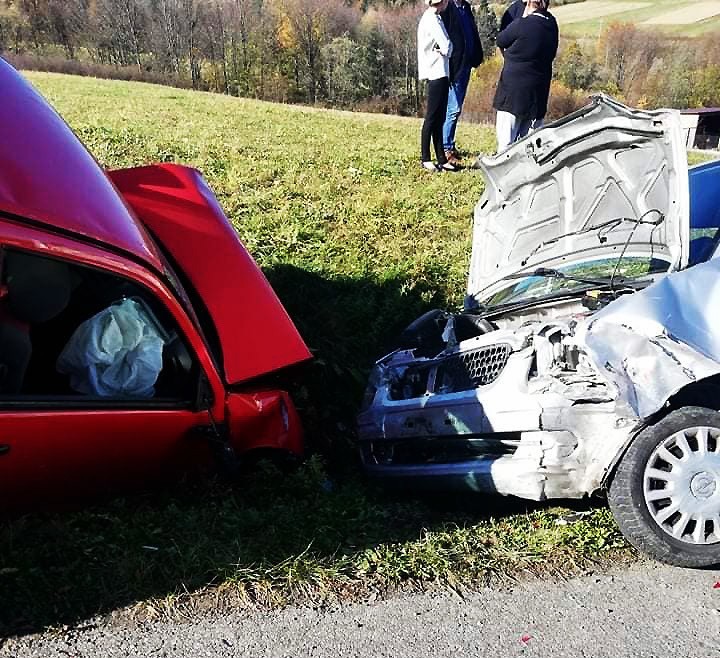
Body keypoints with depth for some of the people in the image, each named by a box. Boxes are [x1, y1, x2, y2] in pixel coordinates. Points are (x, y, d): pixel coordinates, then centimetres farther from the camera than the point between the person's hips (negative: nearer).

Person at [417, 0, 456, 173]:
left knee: (439, 119, 9)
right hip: (436, 74, -9)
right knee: (432, 118, -4)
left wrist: (444, 50, -4)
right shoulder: (432, 19, -13)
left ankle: (441, 159, 12)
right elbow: (447, 47, -15)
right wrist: (445, 50, 4)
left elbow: (445, 48, 15)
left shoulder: (433, 18, 16)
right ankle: (425, 159, 2)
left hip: (440, 73, 9)